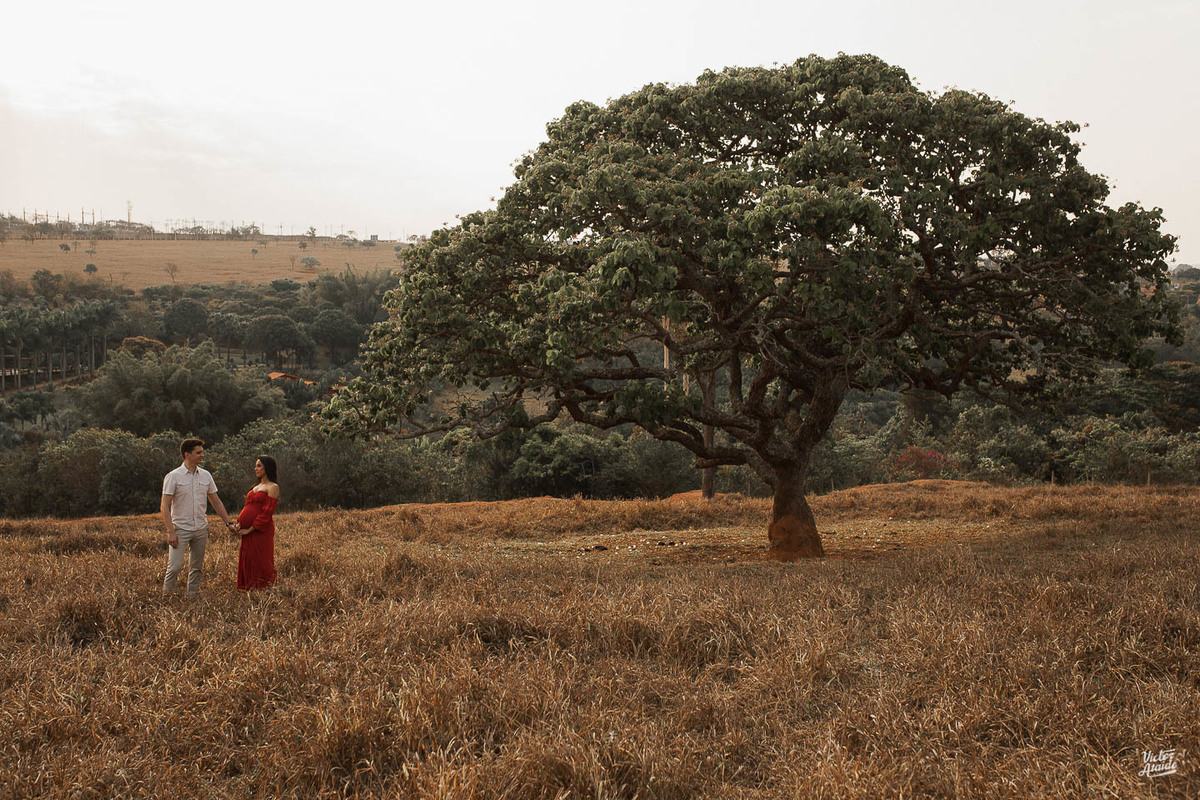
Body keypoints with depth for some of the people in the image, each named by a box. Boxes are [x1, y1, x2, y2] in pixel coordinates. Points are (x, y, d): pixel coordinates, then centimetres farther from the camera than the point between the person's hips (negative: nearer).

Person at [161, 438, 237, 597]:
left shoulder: (206, 475, 7)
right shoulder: (173, 477, -8)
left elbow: (216, 502, 16)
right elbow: (164, 507, -11)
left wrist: (228, 522, 11)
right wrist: (170, 532, -18)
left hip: (201, 529, 5)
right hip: (181, 528, -5)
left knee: (197, 567, 9)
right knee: (175, 566, -10)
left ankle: (192, 596, 18)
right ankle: (166, 596, 3)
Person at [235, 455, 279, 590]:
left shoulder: (272, 487, -7)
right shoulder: (257, 487, 20)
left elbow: (267, 513, -14)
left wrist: (250, 529, -16)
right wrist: (239, 523, 2)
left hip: (261, 533, -8)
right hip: (247, 531, 8)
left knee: (259, 564, -5)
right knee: (247, 563, 10)